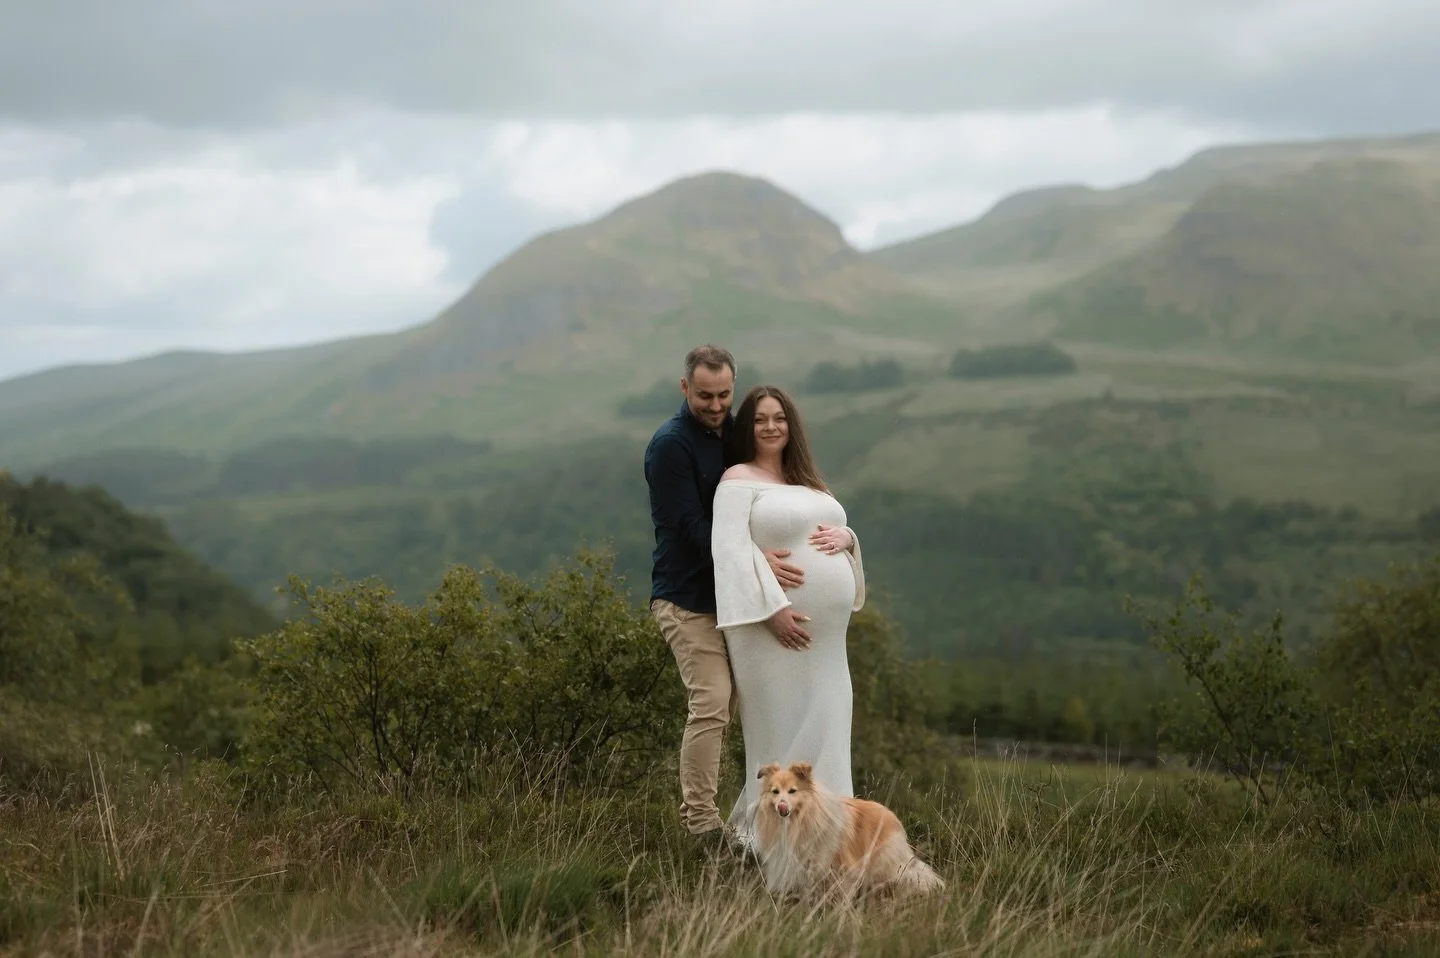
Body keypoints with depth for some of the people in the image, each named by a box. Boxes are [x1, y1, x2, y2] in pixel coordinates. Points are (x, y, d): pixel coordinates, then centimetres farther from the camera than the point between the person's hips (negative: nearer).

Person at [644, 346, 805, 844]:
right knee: (712, 701, -14)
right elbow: (692, 527, -18)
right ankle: (700, 821, -9)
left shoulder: (736, 434, 11)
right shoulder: (671, 443, -12)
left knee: (742, 703, 8)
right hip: (687, 595, -8)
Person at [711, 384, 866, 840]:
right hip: (773, 623, -7)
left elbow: (836, 530, 24)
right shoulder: (739, 480, -4)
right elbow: (731, 549, -15)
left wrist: (846, 537, -2)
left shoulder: (807, 481, 20)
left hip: (824, 630, 7)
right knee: (781, 725, -6)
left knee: (823, 722, 8)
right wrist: (773, 609, -22)